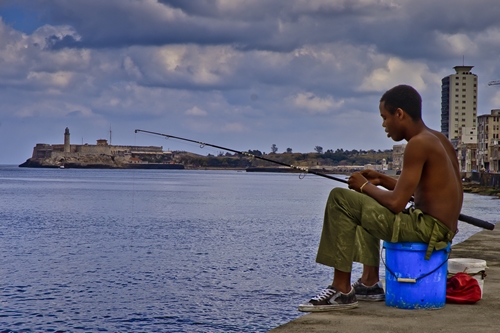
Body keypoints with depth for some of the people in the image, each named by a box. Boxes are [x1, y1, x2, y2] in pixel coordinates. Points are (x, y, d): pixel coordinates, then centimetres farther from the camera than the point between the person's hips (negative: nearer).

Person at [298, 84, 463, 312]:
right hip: (444, 229, 10)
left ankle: (342, 290, -9)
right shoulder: (438, 139, 13)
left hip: (426, 228, -10)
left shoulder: (418, 144, -17)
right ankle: (370, 283, 25)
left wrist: (365, 186, -4)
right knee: (367, 208, 31)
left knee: (340, 199, -12)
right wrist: (382, 180, 13)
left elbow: (396, 203, -21)